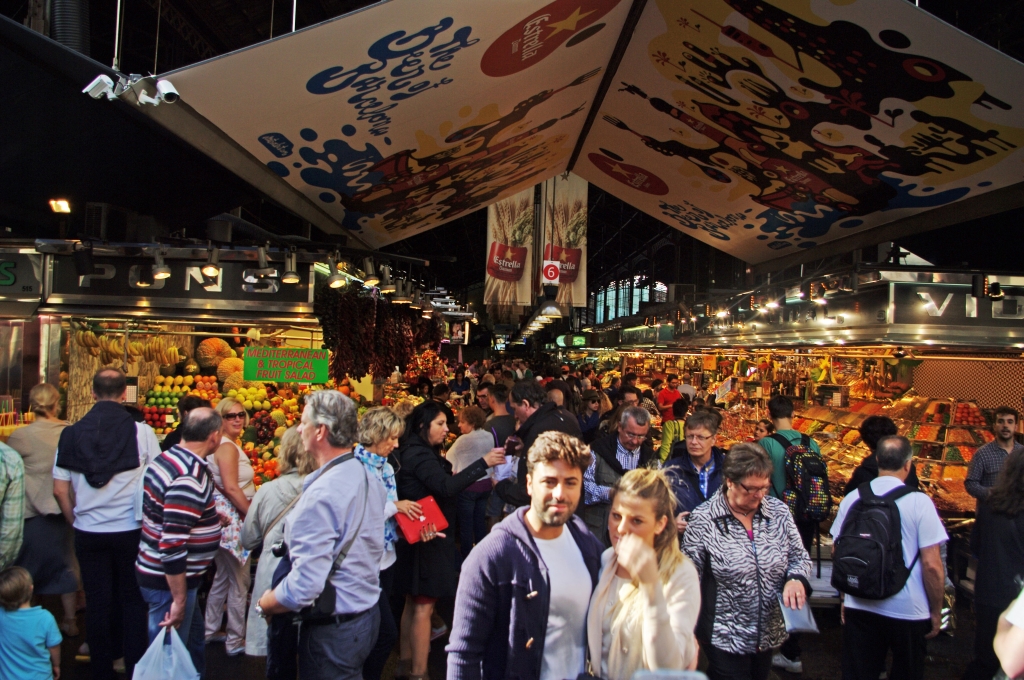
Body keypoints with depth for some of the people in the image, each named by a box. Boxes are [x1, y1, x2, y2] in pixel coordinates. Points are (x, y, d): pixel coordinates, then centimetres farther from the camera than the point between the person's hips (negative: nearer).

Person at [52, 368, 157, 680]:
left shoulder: (71, 434, -3)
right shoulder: (142, 432, -11)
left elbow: (60, 490, 1)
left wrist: (77, 522, 14)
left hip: (88, 533, 2)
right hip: (130, 531, -2)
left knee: (98, 603, 12)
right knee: (132, 601, 11)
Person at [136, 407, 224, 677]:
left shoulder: (168, 458, 3)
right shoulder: (189, 478, -27)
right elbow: (172, 545, -30)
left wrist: (210, 515, 21)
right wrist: (179, 600, -24)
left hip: (156, 571, 10)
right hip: (169, 581, -10)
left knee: (194, 642, 23)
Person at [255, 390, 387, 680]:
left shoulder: (321, 494, -26)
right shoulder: (368, 477, 3)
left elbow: (304, 586, -27)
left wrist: (263, 605, -11)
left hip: (332, 629, -8)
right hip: (368, 611, 8)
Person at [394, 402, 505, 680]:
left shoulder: (418, 452, 14)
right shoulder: (419, 455, -18)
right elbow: (446, 487, -30)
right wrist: (483, 462, -31)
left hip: (419, 538, 10)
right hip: (427, 538, -10)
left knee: (413, 603, 16)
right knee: (423, 606, -4)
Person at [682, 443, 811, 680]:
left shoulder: (779, 512, -4)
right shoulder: (703, 520, -15)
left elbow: (799, 556, 7)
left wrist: (796, 579, -16)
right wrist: (690, 634, -7)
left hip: (770, 633, 5)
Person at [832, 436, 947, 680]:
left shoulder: (852, 499, -2)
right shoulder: (919, 502, -12)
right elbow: (932, 565, -13)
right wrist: (936, 611, 1)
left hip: (859, 607, 2)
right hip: (908, 611, -2)